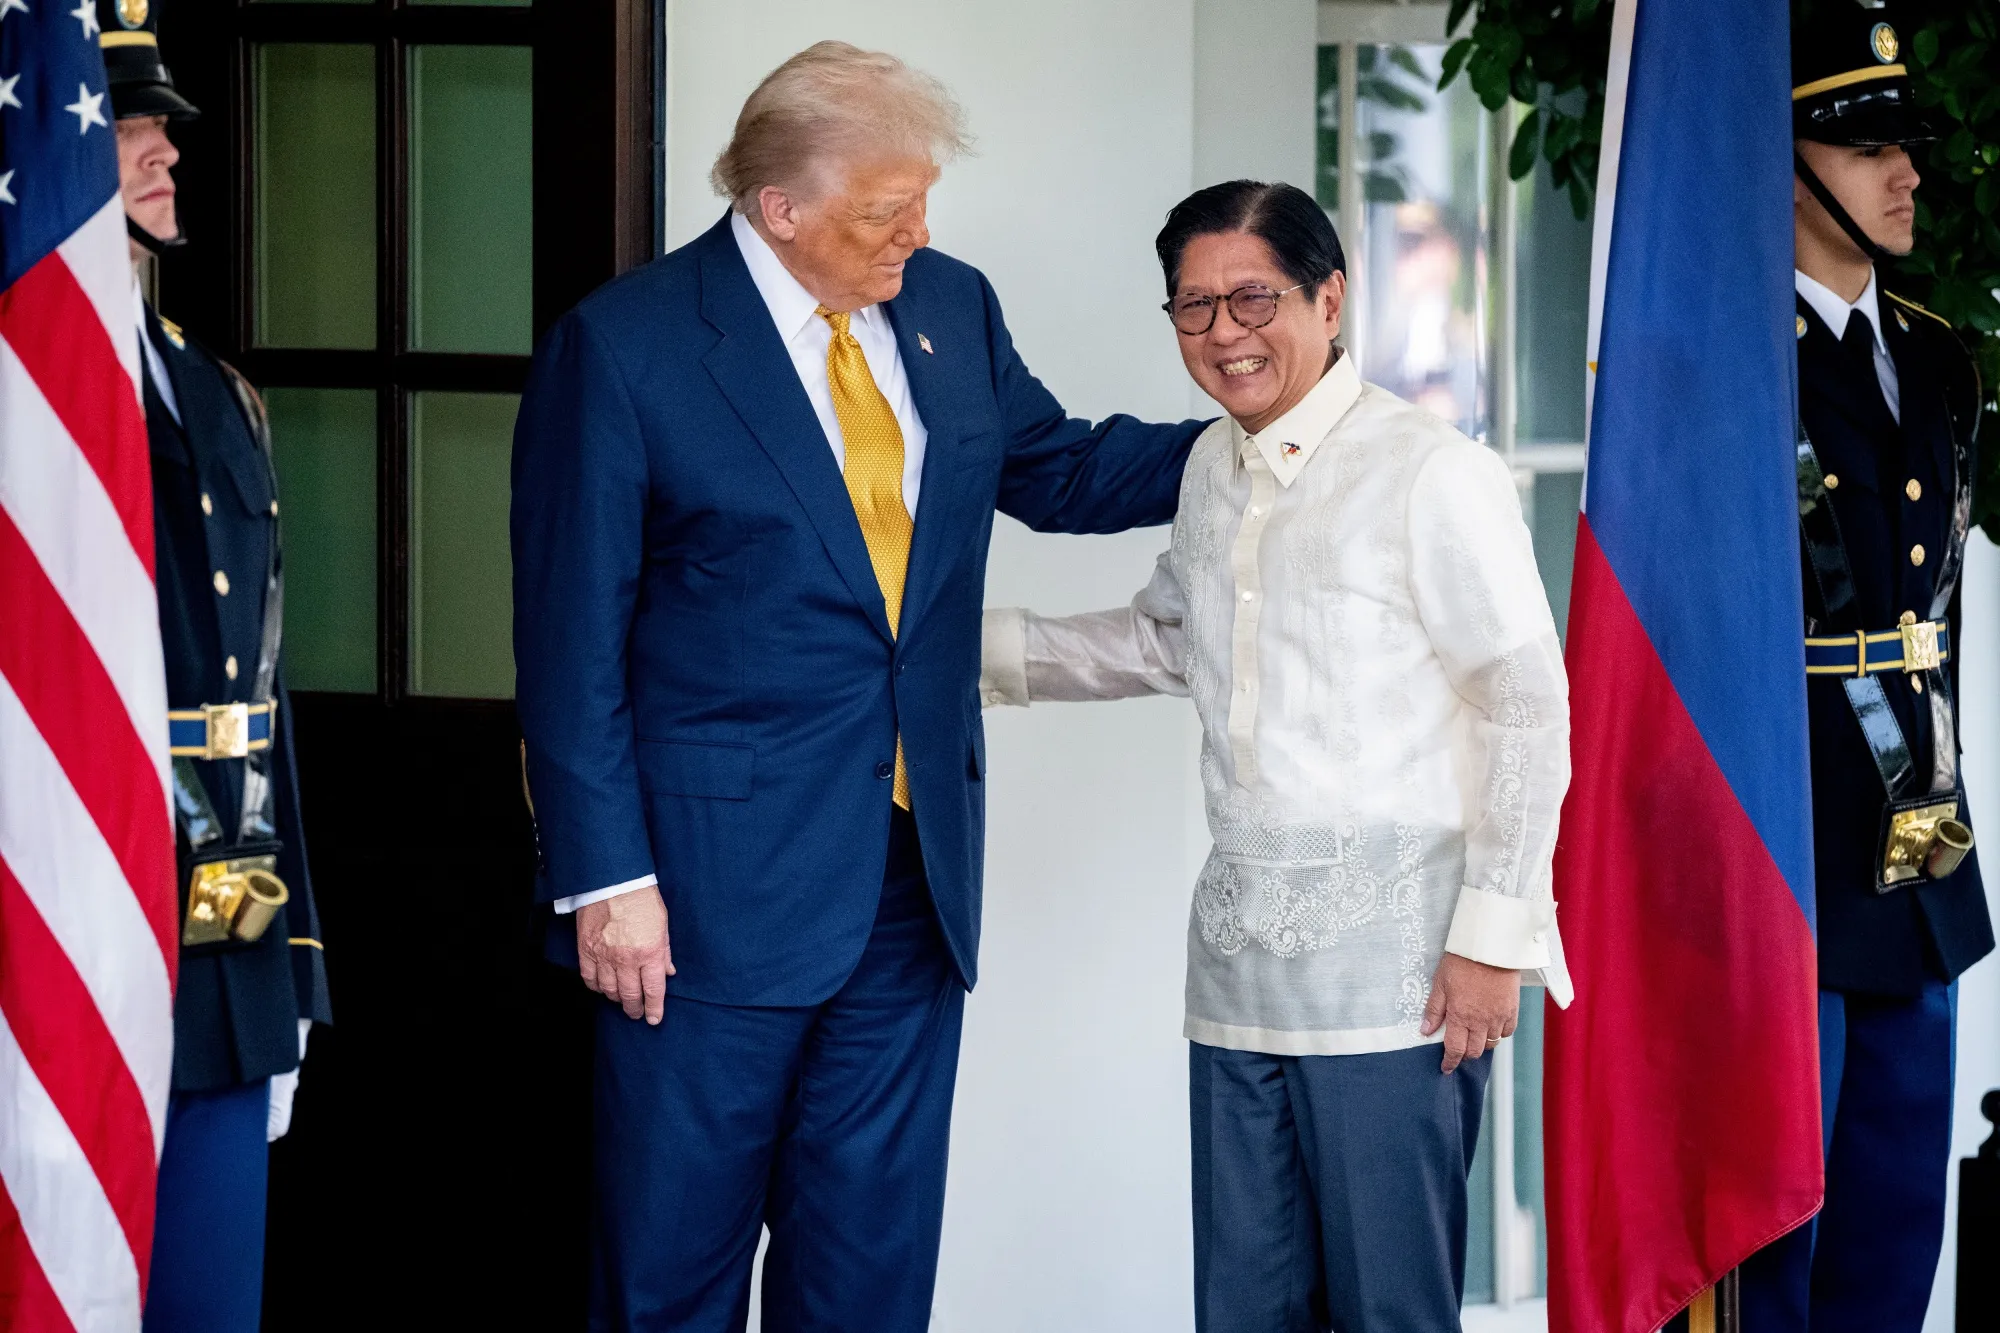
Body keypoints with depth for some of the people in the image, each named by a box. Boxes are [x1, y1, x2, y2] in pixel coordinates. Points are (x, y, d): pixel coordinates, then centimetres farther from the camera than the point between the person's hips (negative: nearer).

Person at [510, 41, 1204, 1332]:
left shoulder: (950, 307, 8)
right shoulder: (622, 346, -9)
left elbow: (1058, 469, 24)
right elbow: (574, 640, -9)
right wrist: (608, 878, -14)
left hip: (919, 873, 6)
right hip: (721, 880, -5)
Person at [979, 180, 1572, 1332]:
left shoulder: (1433, 475, -10)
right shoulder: (1213, 471, 13)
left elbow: (1531, 708, -10)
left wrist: (1495, 936, -12)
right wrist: (985, 644, 23)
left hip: (1394, 968, -7)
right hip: (1242, 958, 7)